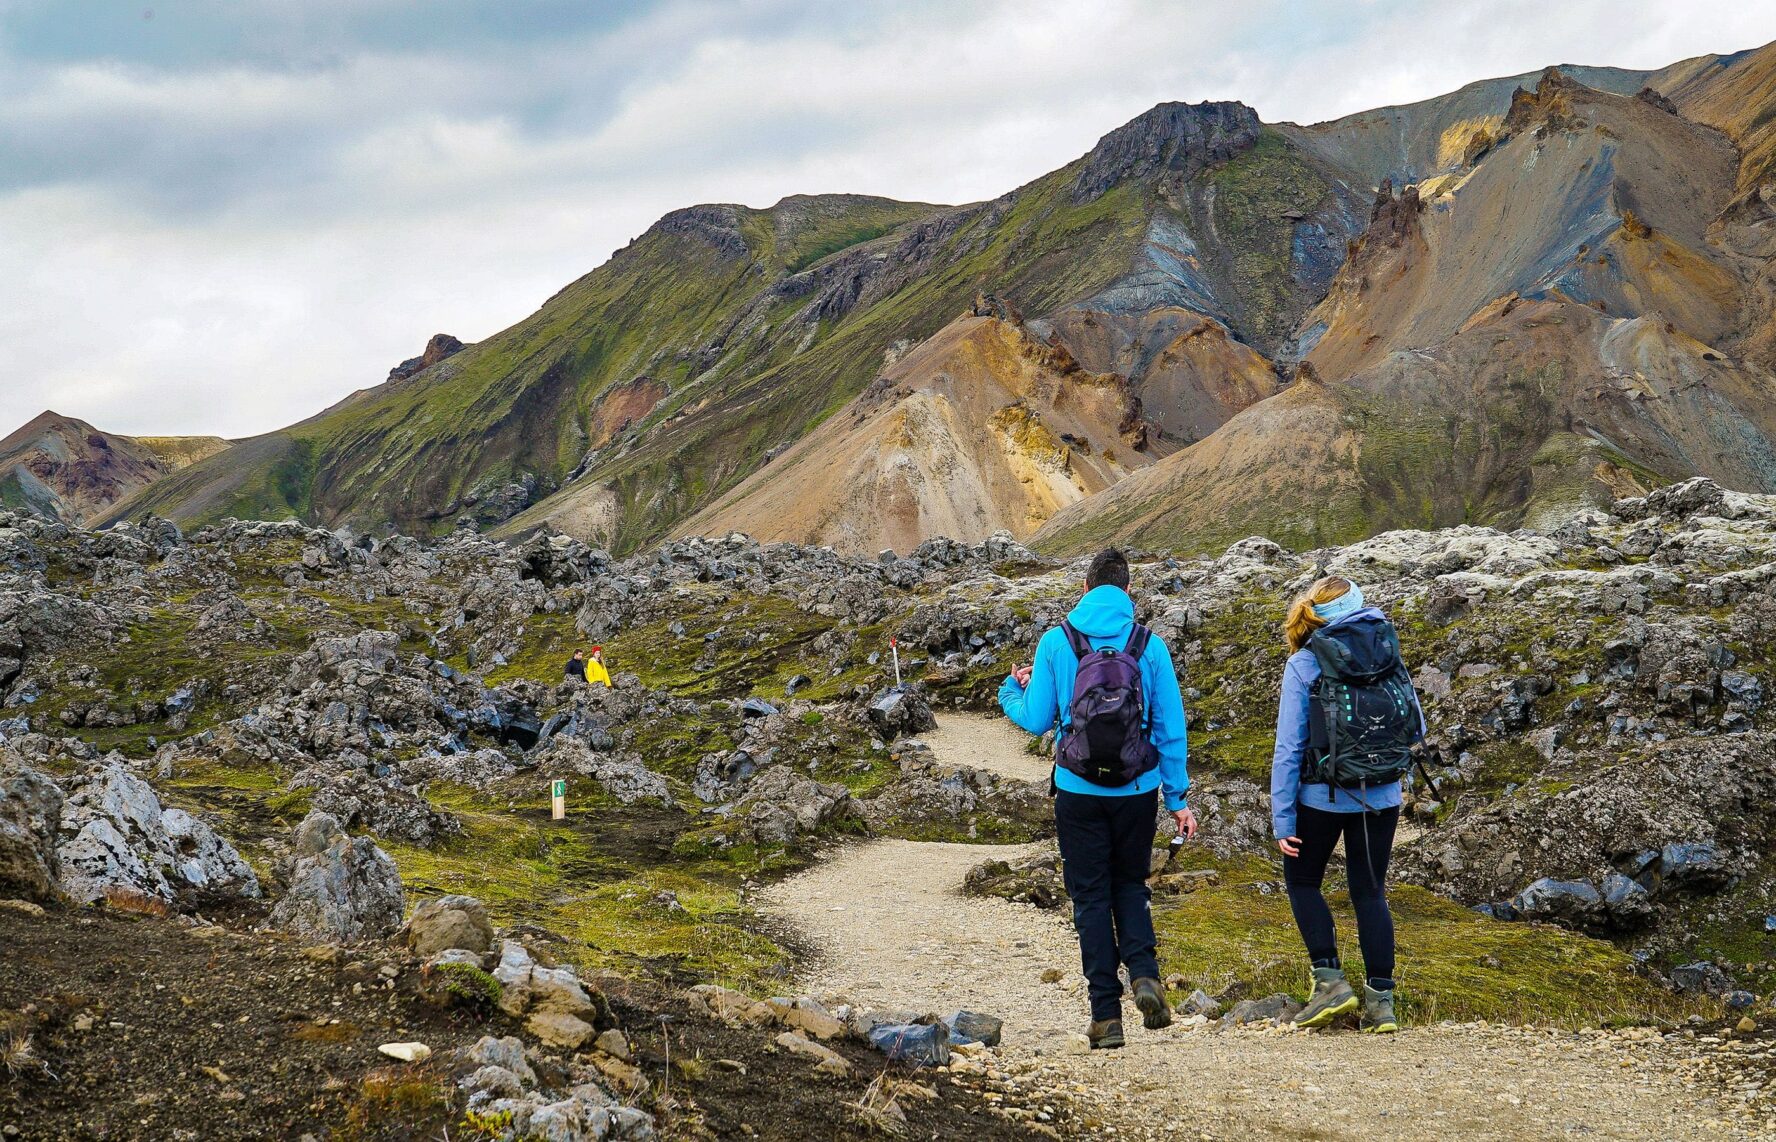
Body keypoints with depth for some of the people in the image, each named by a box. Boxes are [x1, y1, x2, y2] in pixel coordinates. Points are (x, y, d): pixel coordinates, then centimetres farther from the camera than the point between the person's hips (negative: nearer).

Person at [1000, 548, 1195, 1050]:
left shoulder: (1056, 643, -4)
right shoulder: (1150, 646, -2)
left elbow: (1036, 720, 1)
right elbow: (1170, 727, 0)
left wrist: (1012, 689, 23)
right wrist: (1178, 798, 7)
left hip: (1078, 791, -1)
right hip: (1137, 791, 1)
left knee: (1091, 897, 7)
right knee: (1130, 885, 20)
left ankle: (1106, 1016, 4)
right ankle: (1144, 974, -5)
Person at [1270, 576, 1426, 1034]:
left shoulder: (1304, 664, -7)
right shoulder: (1387, 651, 2)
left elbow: (1289, 747, -9)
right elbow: (1416, 729, 8)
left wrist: (1281, 818, -6)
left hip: (1323, 798, -3)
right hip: (1382, 798, 3)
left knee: (1302, 880, 16)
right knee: (1370, 892, 12)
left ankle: (1331, 980, 4)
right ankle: (1381, 1001, 8)